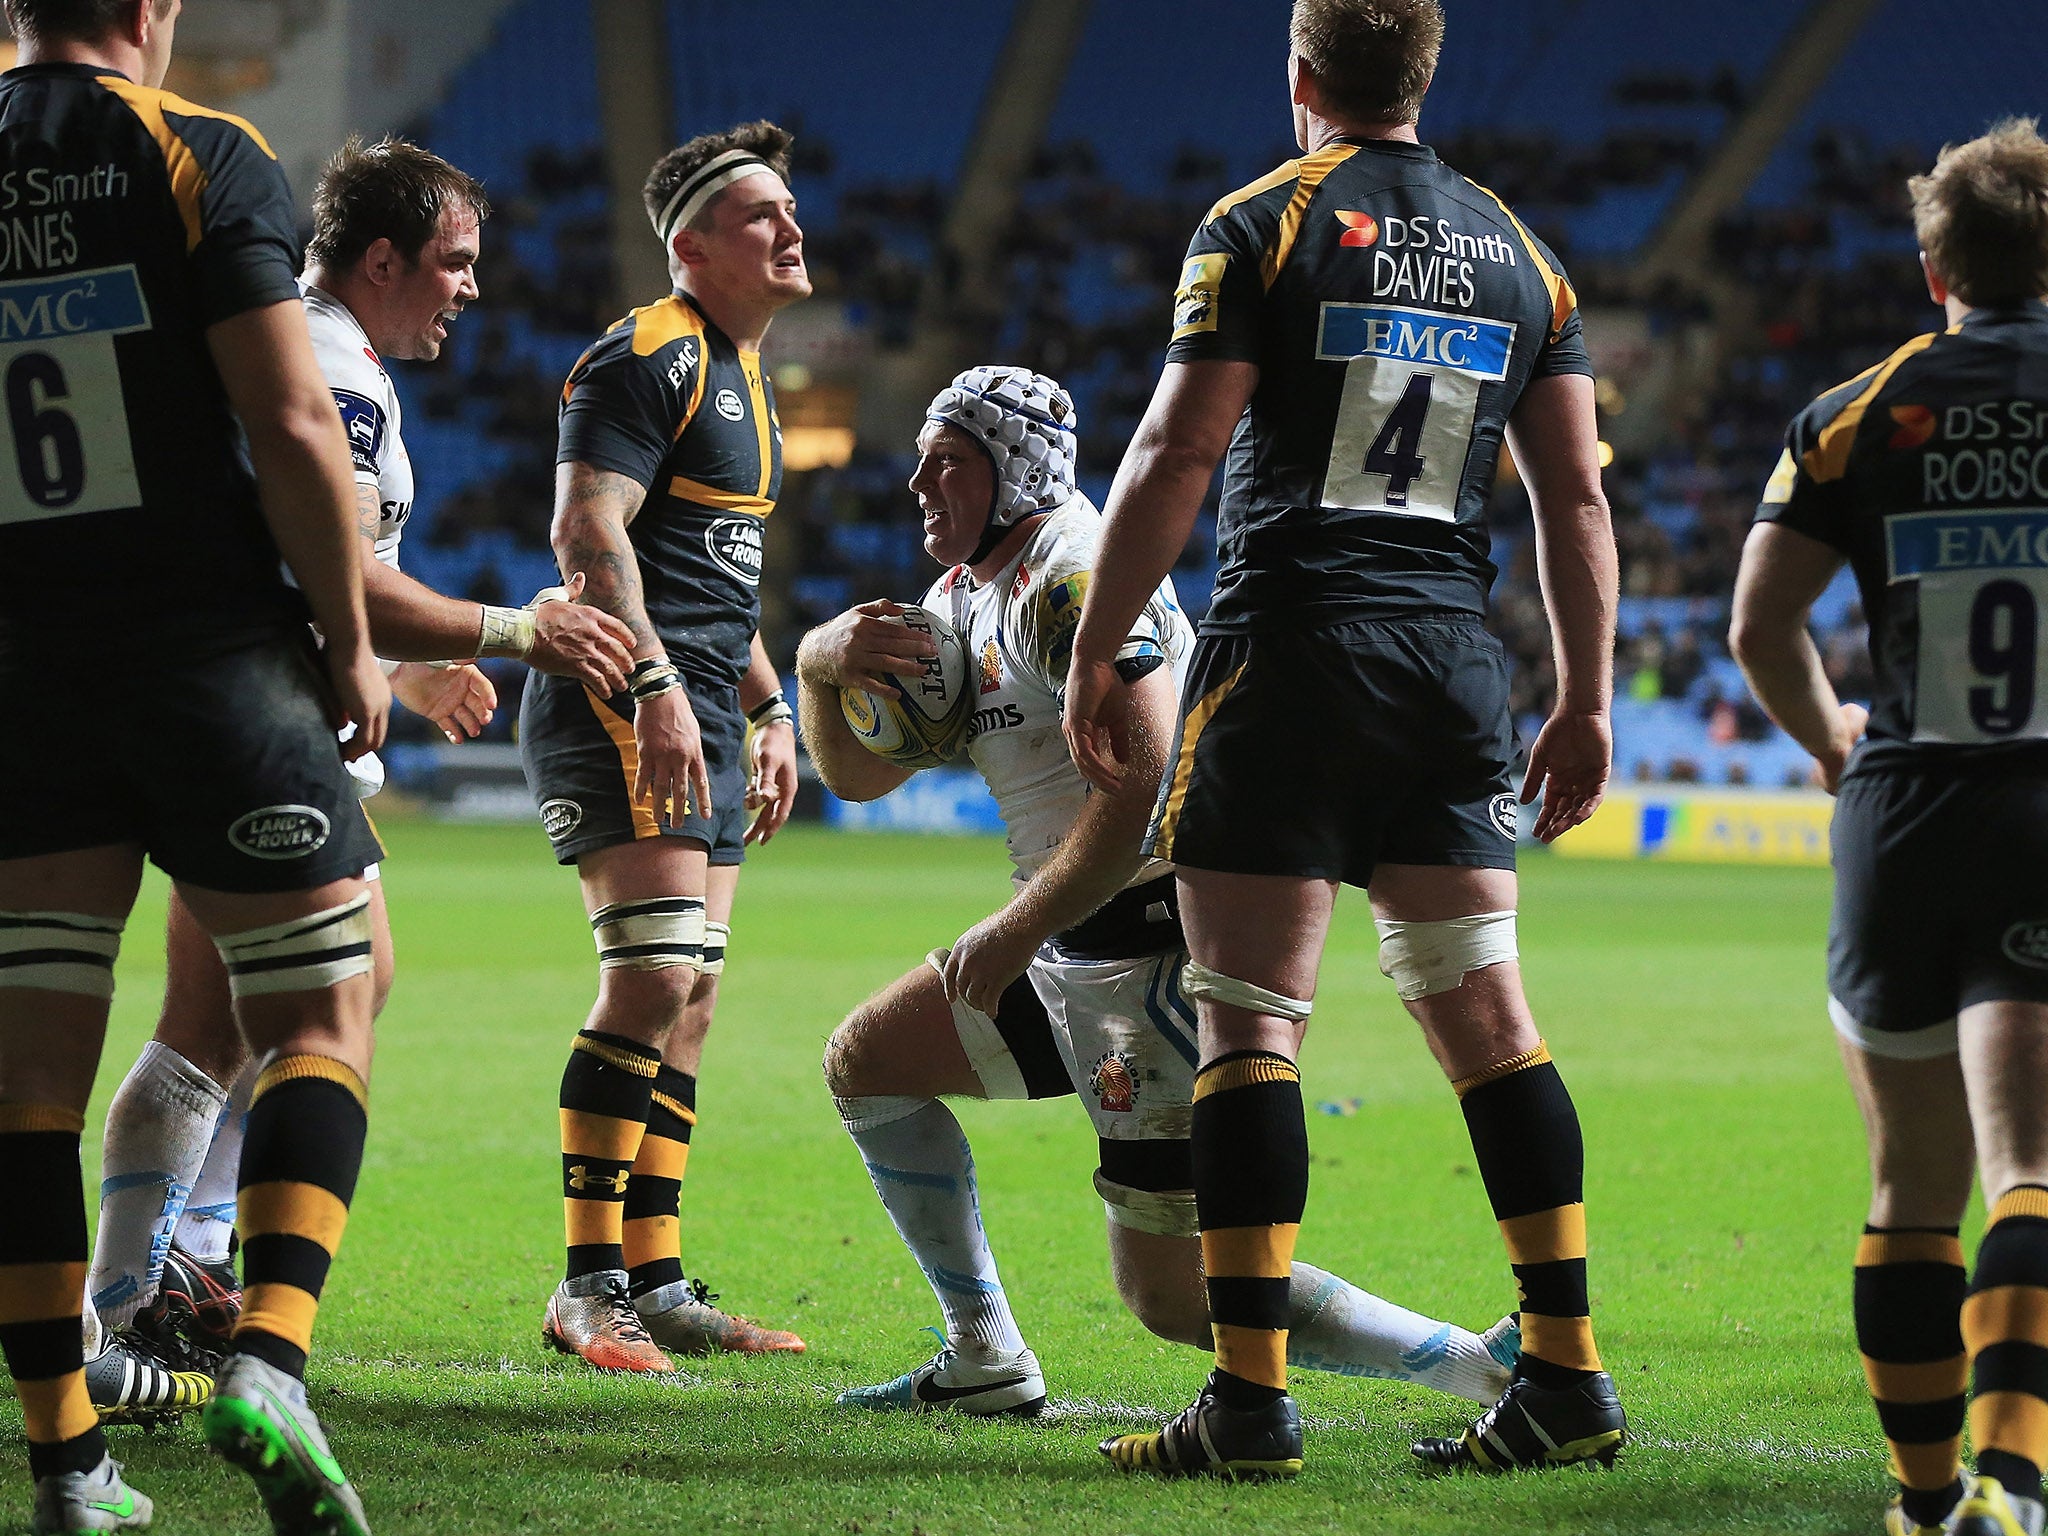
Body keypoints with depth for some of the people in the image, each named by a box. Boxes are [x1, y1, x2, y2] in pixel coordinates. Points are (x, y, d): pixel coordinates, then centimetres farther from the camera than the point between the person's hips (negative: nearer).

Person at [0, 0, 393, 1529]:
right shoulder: (203, 155, -7)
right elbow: (291, 426, -13)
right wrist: (353, 643, -2)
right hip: (215, 653, -3)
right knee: (319, 1016, 6)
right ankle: (269, 1360, -15)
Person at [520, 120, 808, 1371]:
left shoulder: (746, 376, 21)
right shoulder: (648, 356, -10)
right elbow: (588, 530, -20)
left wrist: (770, 711, 27)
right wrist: (655, 686, -28)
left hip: (705, 717, 10)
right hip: (624, 711, -10)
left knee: (689, 1000, 8)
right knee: (655, 978, -16)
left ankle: (655, 1283, 12)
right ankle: (589, 1288, -15)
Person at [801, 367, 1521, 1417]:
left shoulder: (1075, 580, -17)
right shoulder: (967, 593, 16)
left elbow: (1146, 785, -26)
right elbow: (859, 774, 19)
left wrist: (1018, 930, -20)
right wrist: (821, 665, -1)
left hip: (1158, 948, -10)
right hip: (1073, 952, 10)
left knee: (1173, 1292, -9)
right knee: (865, 1064, 17)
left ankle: (1490, 1364, -8)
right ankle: (985, 1364, 19)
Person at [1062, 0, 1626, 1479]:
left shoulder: (1264, 225, -3)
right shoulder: (1518, 254, 12)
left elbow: (1175, 457, -8)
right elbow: (1576, 495, 10)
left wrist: (1095, 654, -2)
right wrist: (1588, 702, 14)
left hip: (1290, 647, -5)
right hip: (1453, 663, 5)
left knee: (1250, 1024, -3)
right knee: (1487, 1021, 9)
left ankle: (1252, 1400, -7)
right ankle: (1568, 1376, 6)